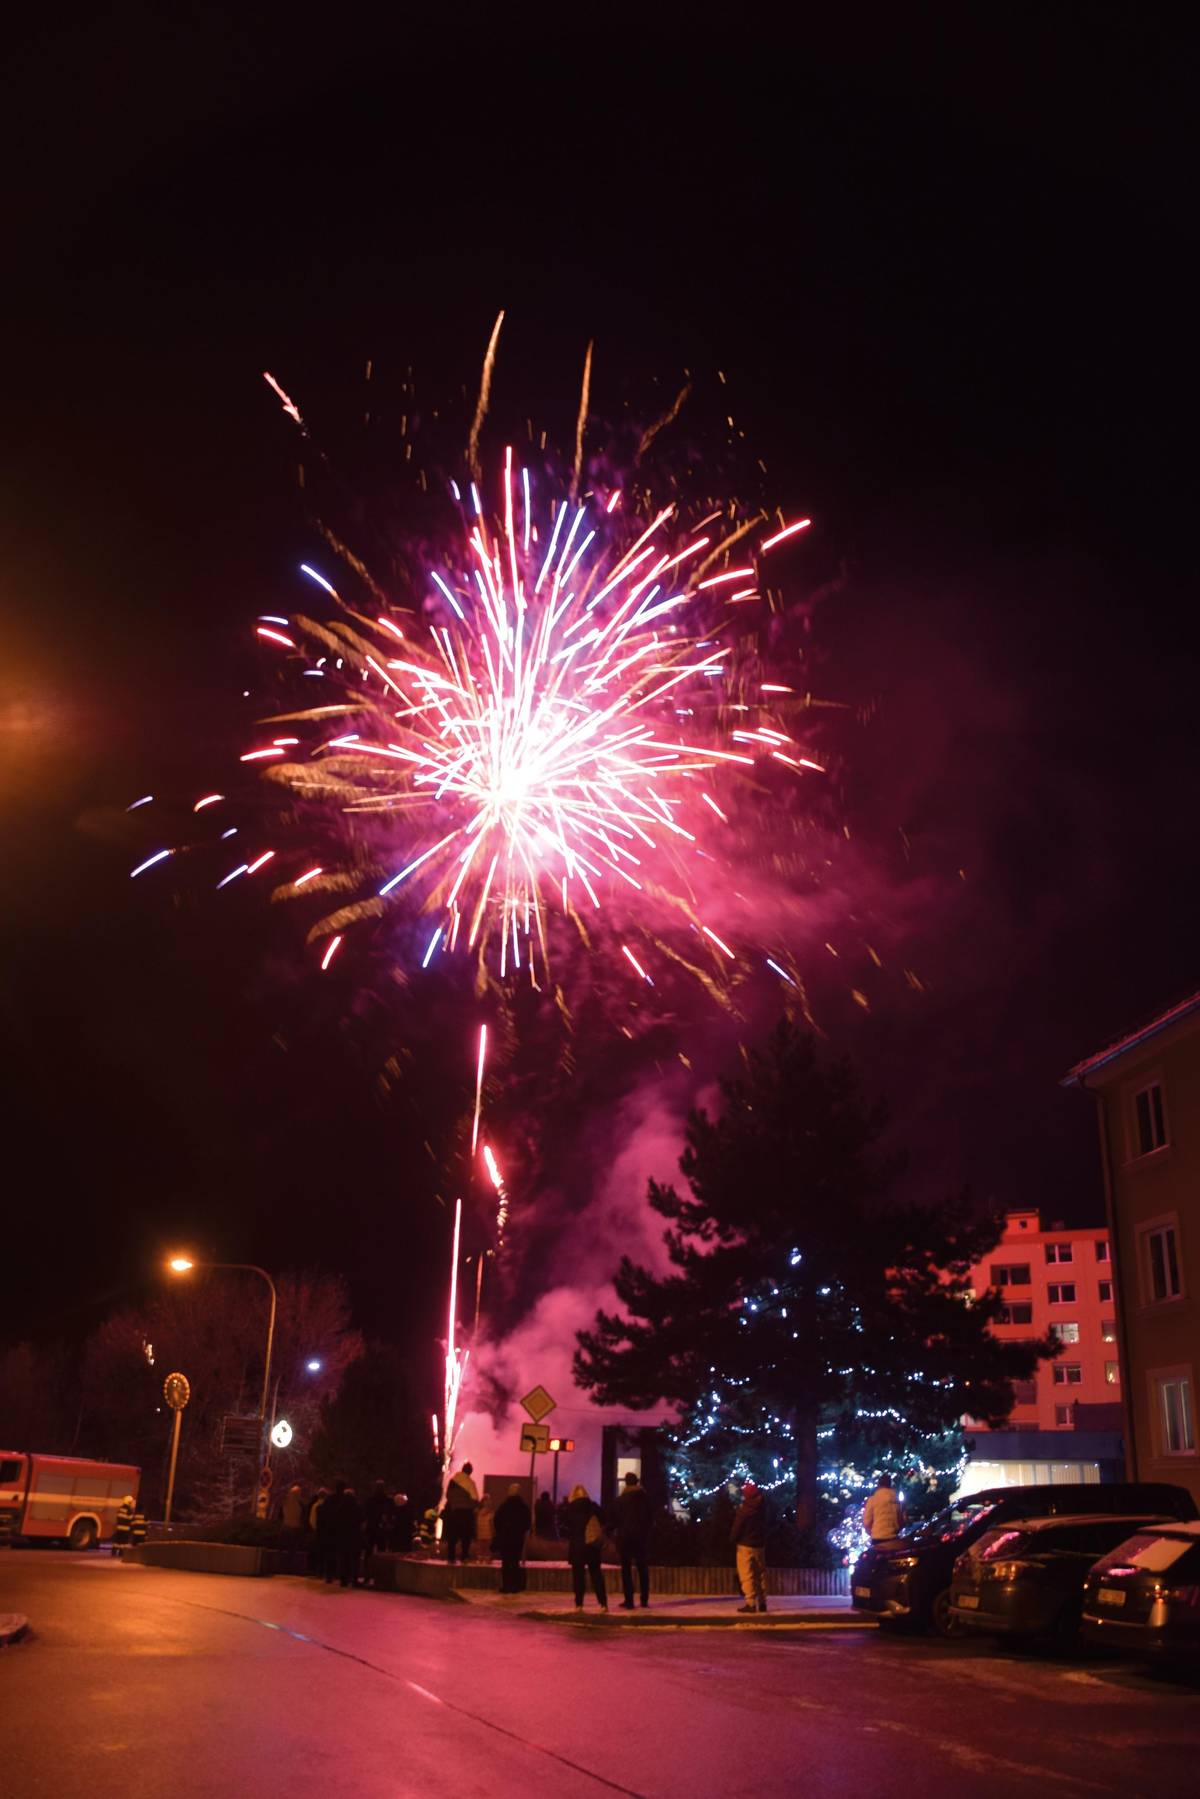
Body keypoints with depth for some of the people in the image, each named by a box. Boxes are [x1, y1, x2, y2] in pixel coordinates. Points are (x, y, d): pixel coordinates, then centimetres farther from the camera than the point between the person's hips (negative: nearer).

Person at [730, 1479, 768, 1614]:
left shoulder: (743, 1510, -16)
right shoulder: (761, 1506, -4)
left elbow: (736, 1528, -9)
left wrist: (733, 1539, 6)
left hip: (745, 1545, -6)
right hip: (760, 1544, 6)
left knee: (746, 1575, -4)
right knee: (761, 1574, 13)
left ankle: (751, 1603, -10)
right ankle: (762, 1602, 15)